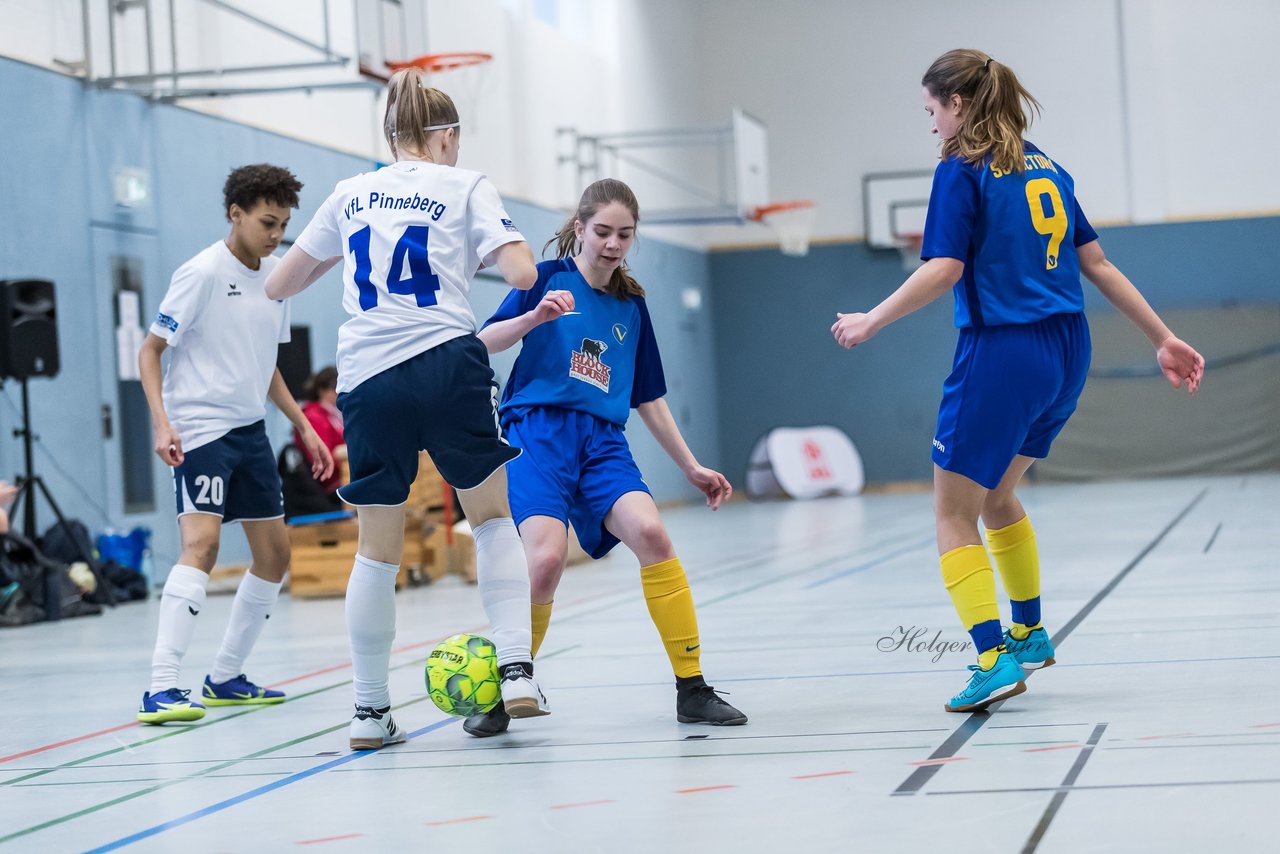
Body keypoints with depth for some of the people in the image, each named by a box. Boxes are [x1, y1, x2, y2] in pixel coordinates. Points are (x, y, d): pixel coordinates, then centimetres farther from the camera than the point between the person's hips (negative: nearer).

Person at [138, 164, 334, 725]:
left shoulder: (277, 276, 10)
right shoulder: (203, 273, -11)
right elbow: (150, 351, -10)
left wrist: (303, 425, 18)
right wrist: (161, 421, -22)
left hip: (250, 429, 8)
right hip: (199, 428, -8)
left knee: (275, 554, 11)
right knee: (201, 542, -24)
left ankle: (225, 677, 24)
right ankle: (161, 689, -27)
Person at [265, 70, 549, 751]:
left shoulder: (351, 194, 17)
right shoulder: (465, 185, 6)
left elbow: (281, 284, 25)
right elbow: (522, 273, -5)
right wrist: (481, 252, 16)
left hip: (367, 380, 3)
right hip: (447, 366, -3)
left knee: (377, 551, 10)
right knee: (494, 518, 15)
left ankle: (370, 711, 13)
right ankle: (517, 672, 3)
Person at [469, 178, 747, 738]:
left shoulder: (632, 305, 18)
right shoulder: (549, 277, 5)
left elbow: (649, 399, 24)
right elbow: (484, 344, -4)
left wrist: (691, 467, 22)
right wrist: (535, 317, -21)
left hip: (602, 440, 4)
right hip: (538, 430, -4)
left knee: (649, 532, -24)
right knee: (547, 556, -26)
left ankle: (692, 689, -15)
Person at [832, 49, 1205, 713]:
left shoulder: (962, 171, -7)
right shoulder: (1045, 168, 15)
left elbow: (943, 271, -17)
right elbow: (1098, 265, 14)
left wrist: (871, 322, -8)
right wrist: (1163, 339, 16)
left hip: (1002, 355, -8)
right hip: (1065, 357, 8)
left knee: (954, 515, 1)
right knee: (996, 496, 26)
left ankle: (994, 660, -11)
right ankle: (1029, 633, 34)